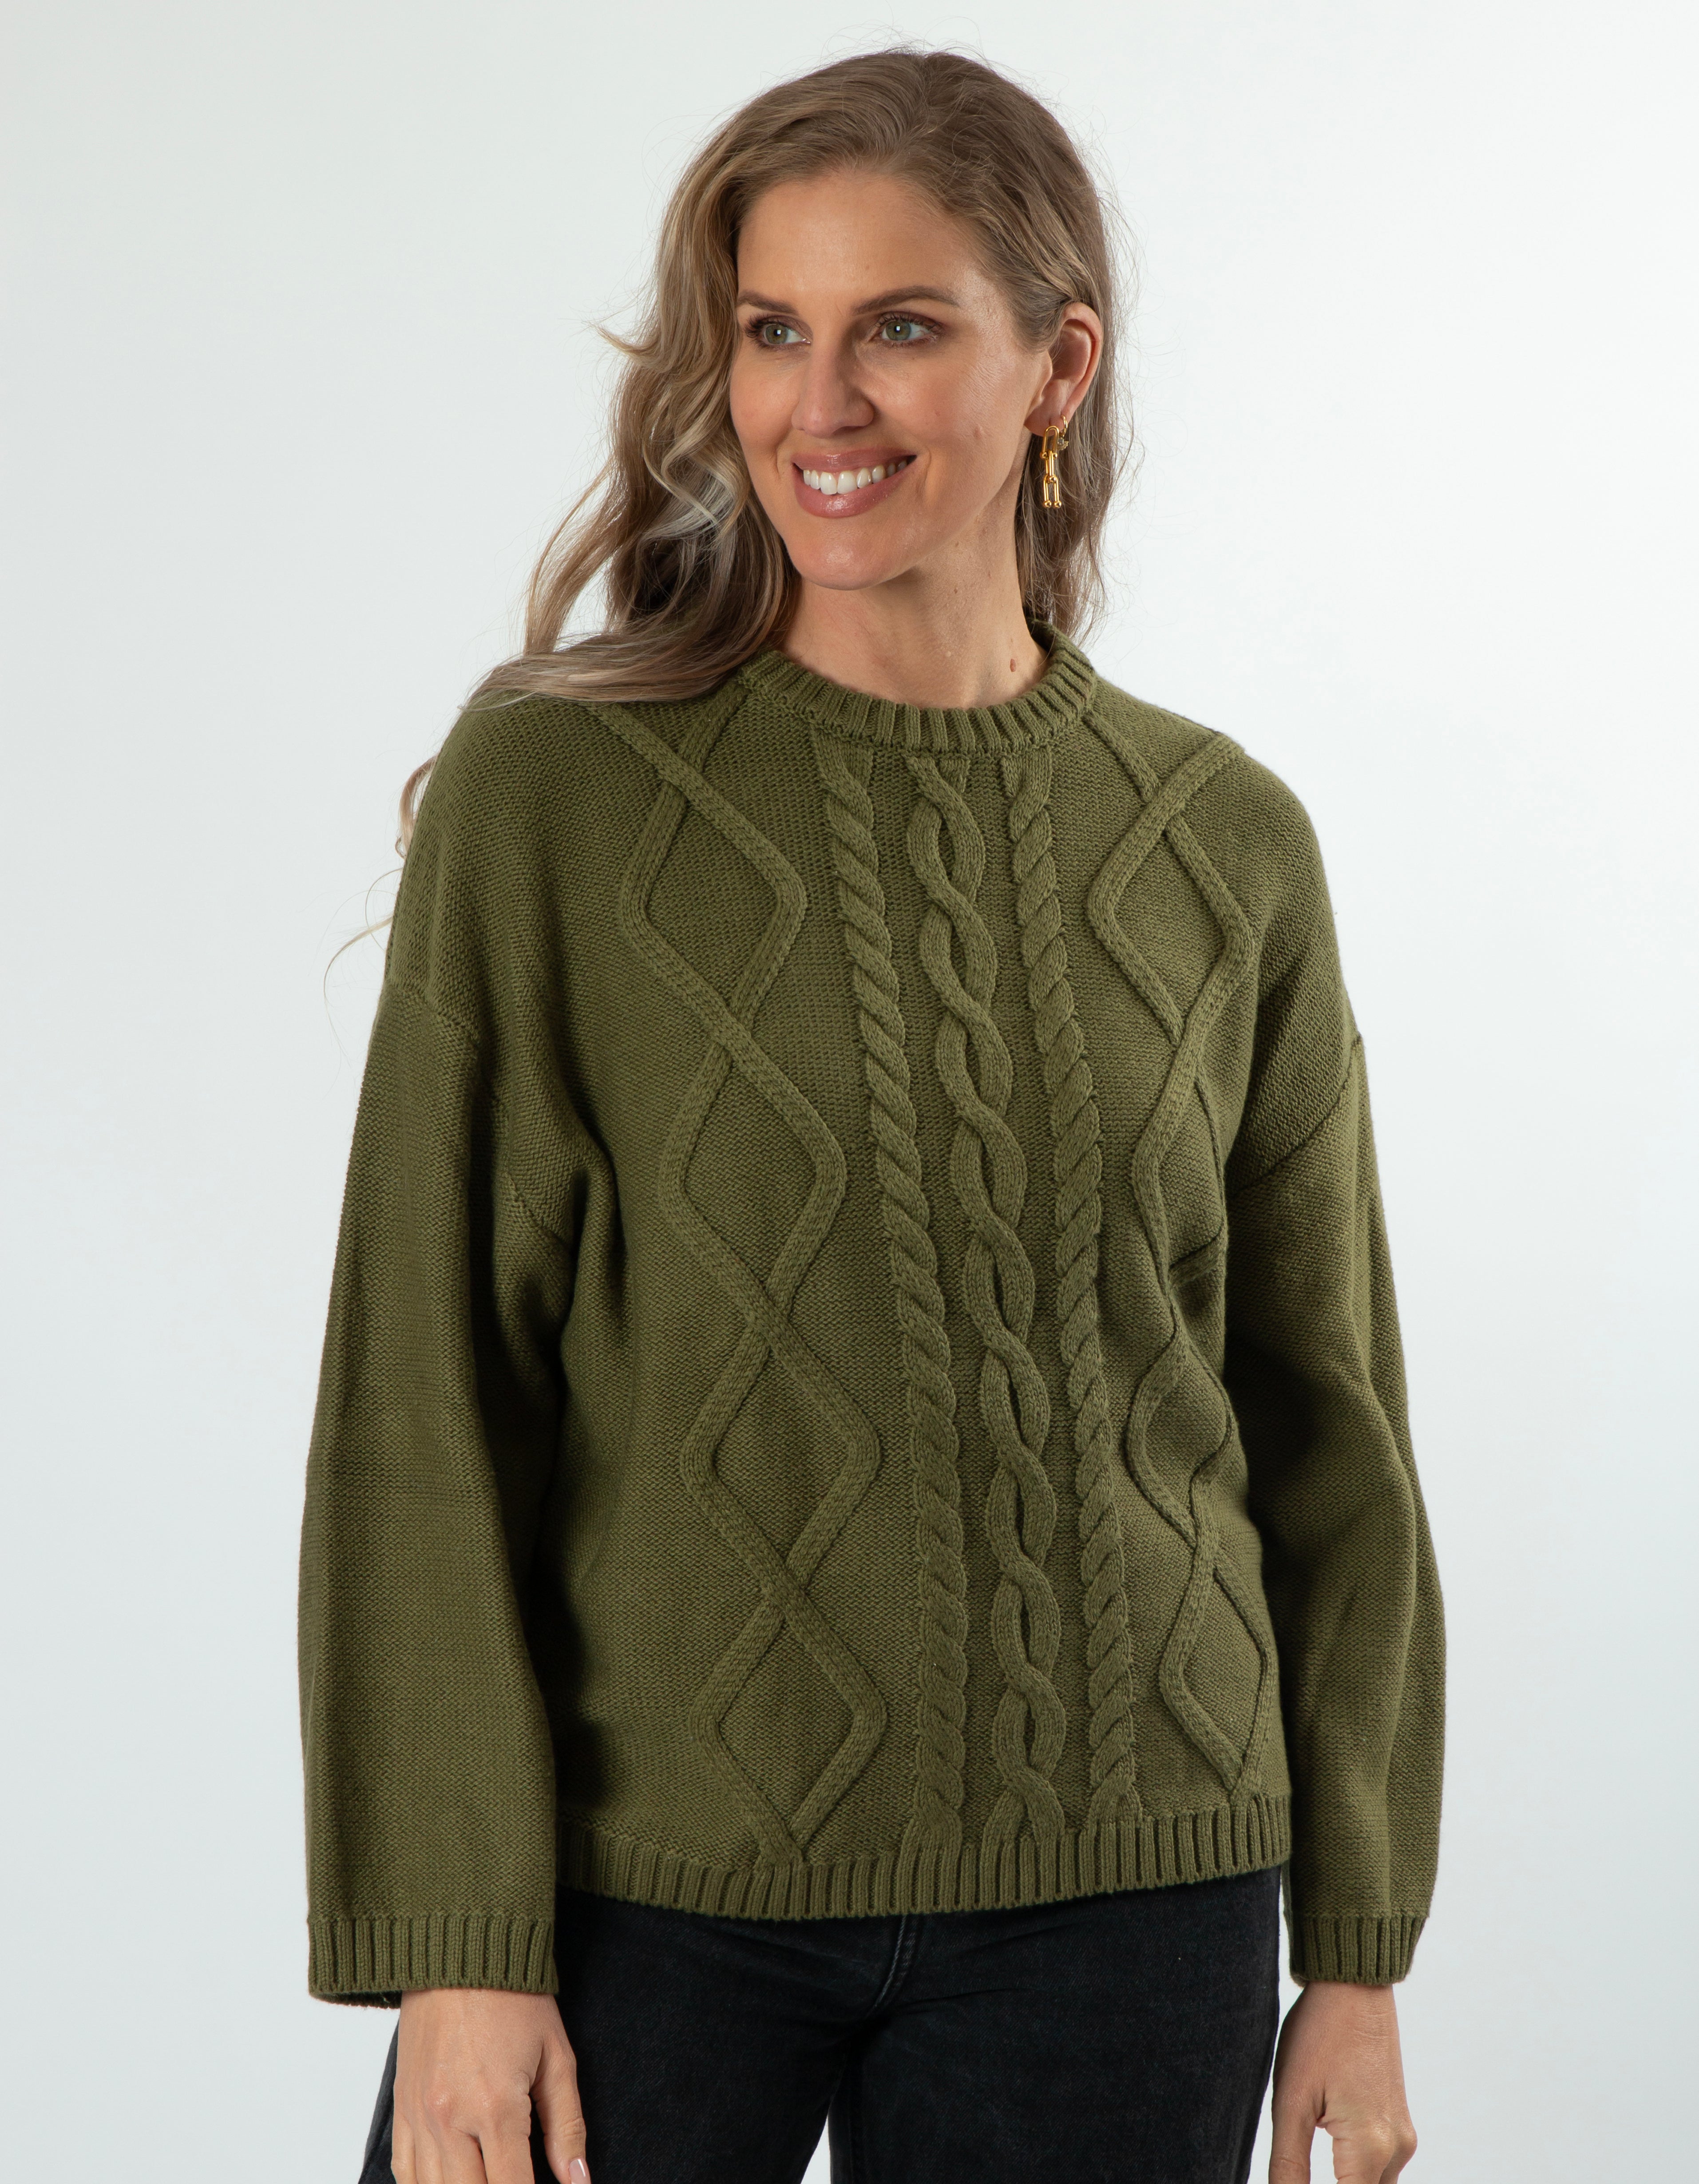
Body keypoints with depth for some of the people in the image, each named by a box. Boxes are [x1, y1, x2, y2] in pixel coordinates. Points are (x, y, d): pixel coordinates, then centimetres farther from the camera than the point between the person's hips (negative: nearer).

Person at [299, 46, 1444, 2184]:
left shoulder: (1226, 846, 3)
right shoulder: (550, 789, -5)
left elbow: (1326, 1426, 9)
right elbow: (420, 1401, -6)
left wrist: (1359, 1957, 9)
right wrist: (452, 1948, -10)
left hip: (1120, 1908, 2)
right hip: (646, 1875, -2)